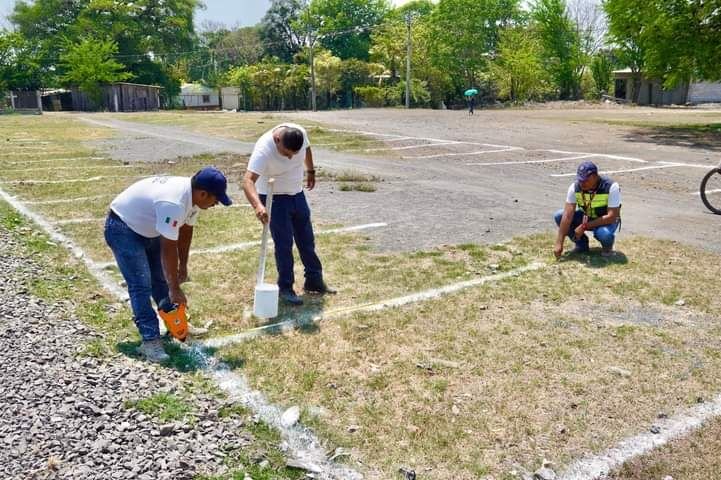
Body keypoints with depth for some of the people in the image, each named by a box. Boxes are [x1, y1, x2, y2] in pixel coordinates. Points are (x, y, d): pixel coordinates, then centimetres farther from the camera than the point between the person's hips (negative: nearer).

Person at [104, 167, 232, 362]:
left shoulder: (191, 195, -9)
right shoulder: (173, 203, -37)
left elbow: (185, 230, 5)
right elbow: (168, 250, -33)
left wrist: (183, 267, 9)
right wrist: (174, 289, -25)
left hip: (146, 228, 9)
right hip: (123, 229, -9)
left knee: (161, 279, 12)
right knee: (141, 285, -15)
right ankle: (150, 341, -13)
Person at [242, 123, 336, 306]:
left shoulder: (301, 133, -17)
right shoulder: (263, 149, -33)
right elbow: (248, 180, -45)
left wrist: (311, 171, 20)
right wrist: (257, 205, -61)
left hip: (297, 194, 6)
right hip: (274, 198, -6)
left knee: (307, 240, 13)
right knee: (284, 243, -7)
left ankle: (314, 281, 26)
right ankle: (285, 288, 5)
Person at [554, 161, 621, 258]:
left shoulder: (611, 187, -26)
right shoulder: (575, 187, -19)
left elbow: (611, 217, -28)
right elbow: (567, 216, -24)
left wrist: (584, 226, -33)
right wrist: (559, 243, -30)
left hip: (606, 220, -4)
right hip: (585, 217, 4)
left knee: (604, 234, -39)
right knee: (559, 216, -19)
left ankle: (607, 246, 0)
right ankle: (582, 243, 1)